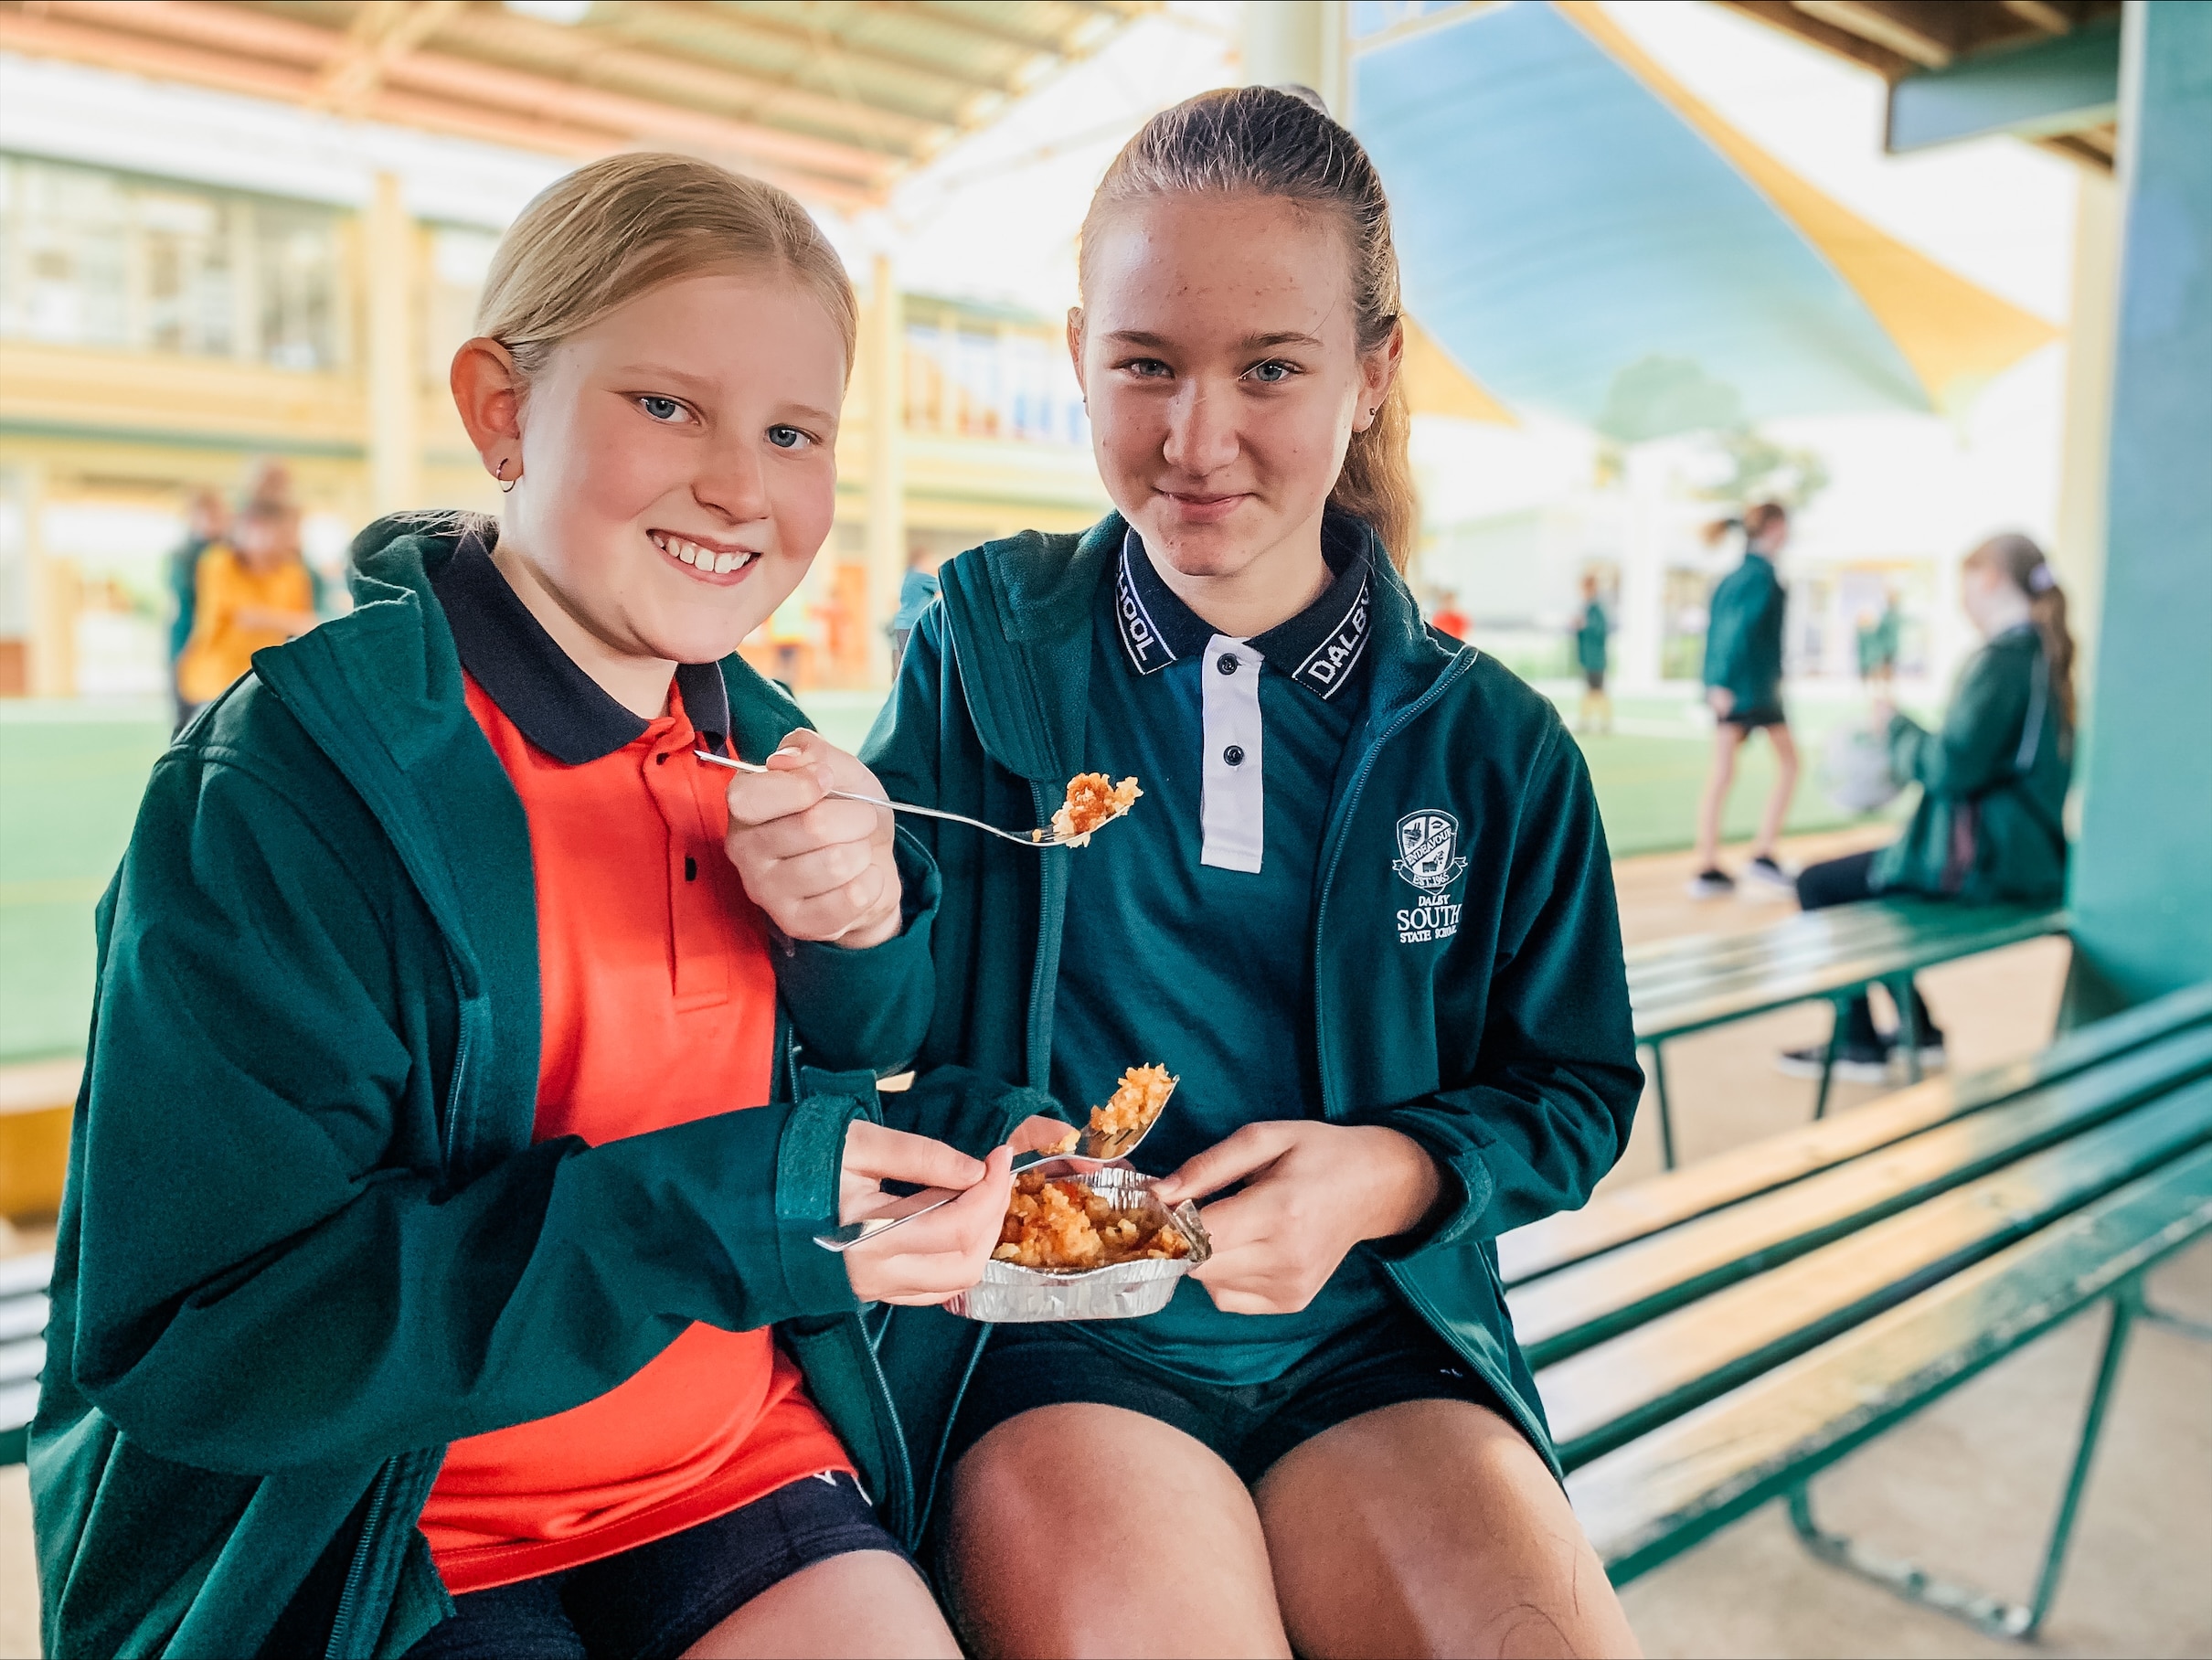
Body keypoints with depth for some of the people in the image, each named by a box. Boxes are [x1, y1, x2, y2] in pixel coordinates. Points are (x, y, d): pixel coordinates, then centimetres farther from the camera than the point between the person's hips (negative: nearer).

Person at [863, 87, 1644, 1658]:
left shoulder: (1493, 744, 2)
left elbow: (1574, 1094, 9)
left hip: (1371, 1343, 2)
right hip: (1050, 1349, -1)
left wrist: (1389, 1172, -10)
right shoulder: (982, 652, -1)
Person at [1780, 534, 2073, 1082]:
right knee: (1862, 873, 25)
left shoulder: (2002, 659, -19)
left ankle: (1859, 1043, 9)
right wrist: (1901, 759, 13)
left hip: (1983, 860, -10)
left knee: (1819, 884, -1)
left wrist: (1898, 724, -8)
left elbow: (1950, 769, -25)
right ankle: (1919, 1030, 28)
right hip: (2027, 849, 10)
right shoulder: (2042, 654, 12)